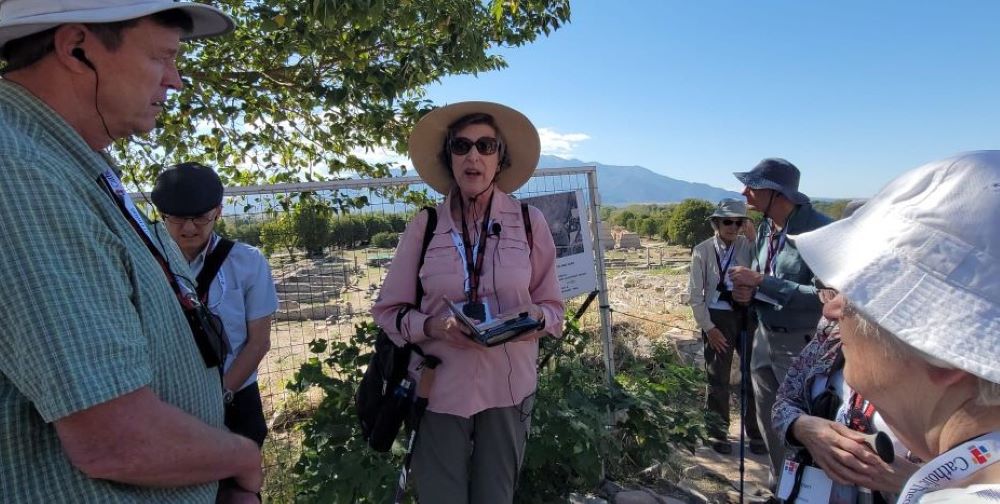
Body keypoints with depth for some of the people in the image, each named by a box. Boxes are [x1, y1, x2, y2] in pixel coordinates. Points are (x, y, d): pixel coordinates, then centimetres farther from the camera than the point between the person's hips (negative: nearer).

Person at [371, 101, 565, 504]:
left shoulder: (529, 222, -2)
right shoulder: (424, 226, -3)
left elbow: (553, 308, 6)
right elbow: (388, 311, 2)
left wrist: (535, 317, -17)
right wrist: (433, 324, -17)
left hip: (507, 389, 1)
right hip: (439, 389, 0)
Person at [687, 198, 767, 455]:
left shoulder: (747, 245, -3)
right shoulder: (702, 251, -7)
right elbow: (694, 296, -5)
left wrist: (754, 237, -22)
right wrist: (708, 328, -8)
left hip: (749, 315, 2)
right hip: (718, 317, -2)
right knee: (718, 379, 10)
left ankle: (756, 432, 29)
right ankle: (718, 433, 28)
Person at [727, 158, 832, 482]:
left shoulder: (820, 230, -22)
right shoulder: (764, 228, 4)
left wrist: (760, 282, -25)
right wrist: (748, 292, -8)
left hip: (802, 344, -8)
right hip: (764, 338, 8)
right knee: (768, 418, 21)